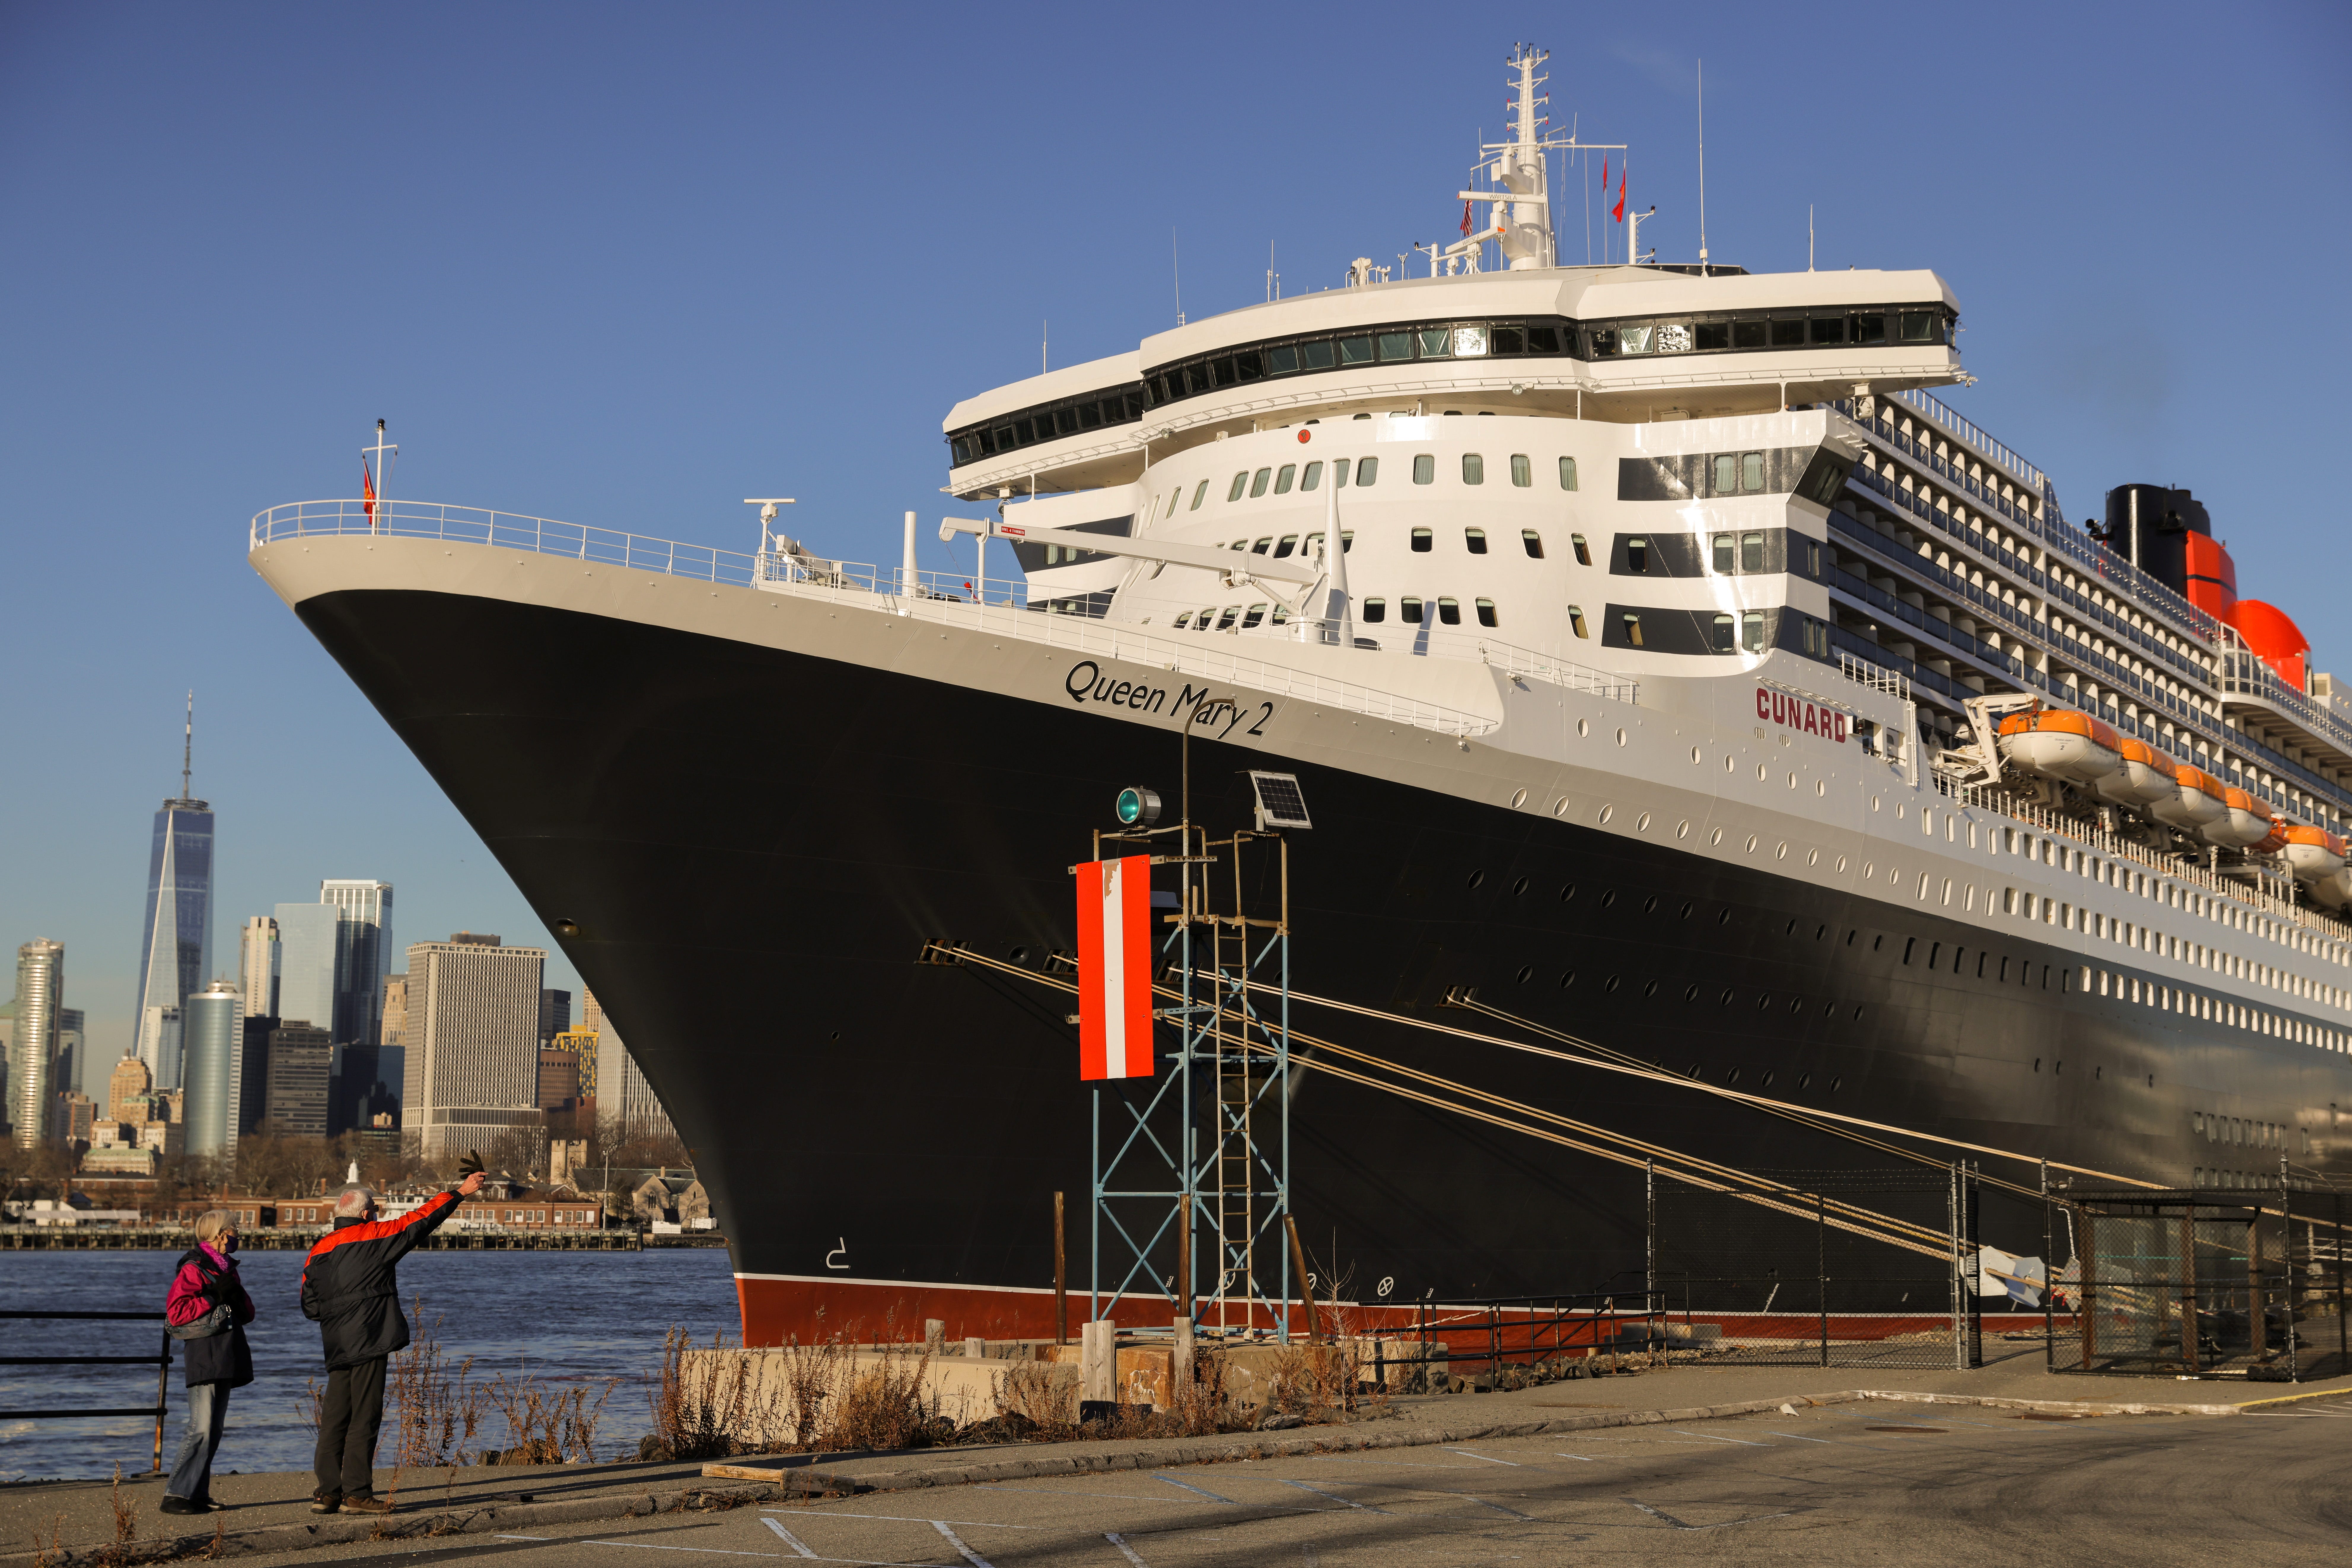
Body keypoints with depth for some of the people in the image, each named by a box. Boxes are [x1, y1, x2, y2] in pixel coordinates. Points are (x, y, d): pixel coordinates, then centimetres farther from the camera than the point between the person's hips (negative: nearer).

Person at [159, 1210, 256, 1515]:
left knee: (214, 1432, 10)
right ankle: (175, 1495, -13)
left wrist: (237, 1296, -1)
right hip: (204, 1360, -9)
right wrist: (214, 1298, -17)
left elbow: (247, 1314, 19)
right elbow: (175, 1313, -17)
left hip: (225, 1362, 9)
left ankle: (199, 1495, 14)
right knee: (201, 1430, -14)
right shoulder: (193, 1269, -7)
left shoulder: (226, 1270, 20)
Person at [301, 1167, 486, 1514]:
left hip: (337, 1348, 7)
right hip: (369, 1342, -7)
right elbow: (420, 1222, -1)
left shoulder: (319, 1251, 11)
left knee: (335, 1418, 9)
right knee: (364, 1418, -4)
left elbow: (310, 1306, 11)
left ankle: (327, 1492, 9)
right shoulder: (373, 1237, -6)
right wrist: (459, 1193, 7)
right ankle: (356, 1493, -3)